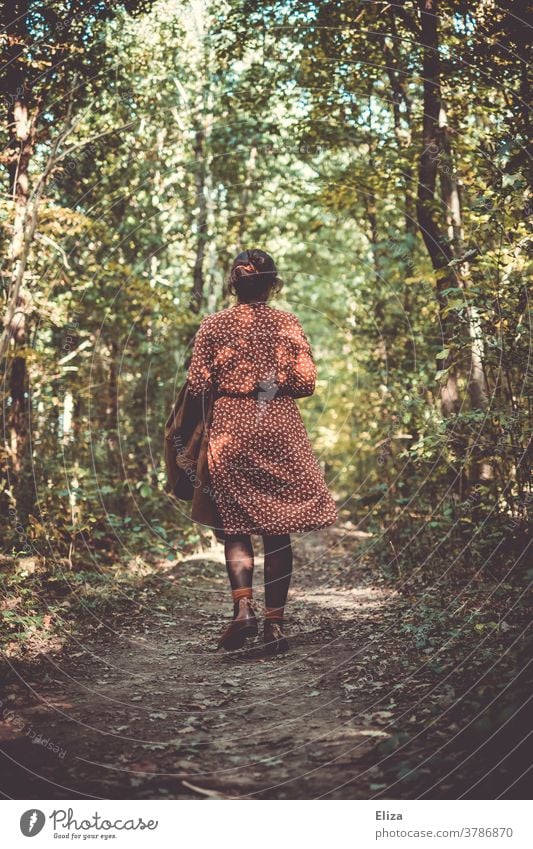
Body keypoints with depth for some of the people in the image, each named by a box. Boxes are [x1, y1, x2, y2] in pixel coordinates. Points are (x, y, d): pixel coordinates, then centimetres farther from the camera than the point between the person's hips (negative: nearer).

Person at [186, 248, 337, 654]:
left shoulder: (213, 325, 2)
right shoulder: (287, 322, 2)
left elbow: (197, 385, -2)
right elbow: (305, 383, -2)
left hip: (230, 430, 0)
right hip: (281, 430, 0)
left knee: (236, 526, 8)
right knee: (278, 529, 6)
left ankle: (244, 605, -11)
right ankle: (275, 621, 9)